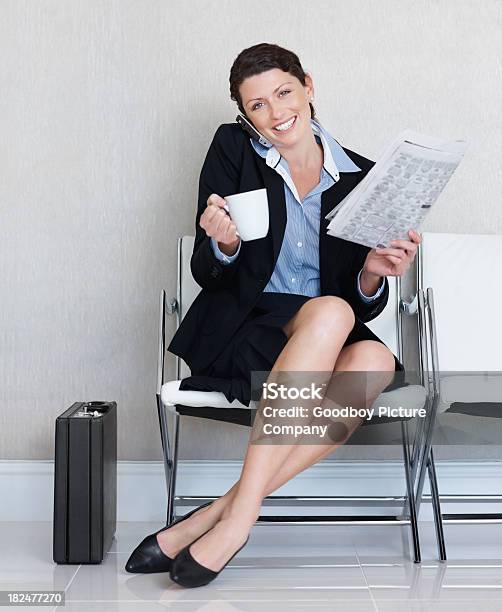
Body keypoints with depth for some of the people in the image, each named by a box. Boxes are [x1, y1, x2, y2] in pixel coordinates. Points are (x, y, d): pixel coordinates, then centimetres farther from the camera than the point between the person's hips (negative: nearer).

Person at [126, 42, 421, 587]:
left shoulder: (358, 177, 5)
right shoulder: (232, 150, 2)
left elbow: (364, 304, 6)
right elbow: (205, 274, -1)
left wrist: (372, 274, -17)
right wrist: (225, 246, -23)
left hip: (329, 341, 3)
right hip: (238, 332, -3)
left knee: (374, 361, -31)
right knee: (330, 312, -33)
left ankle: (225, 510, -28)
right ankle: (241, 516, -33)